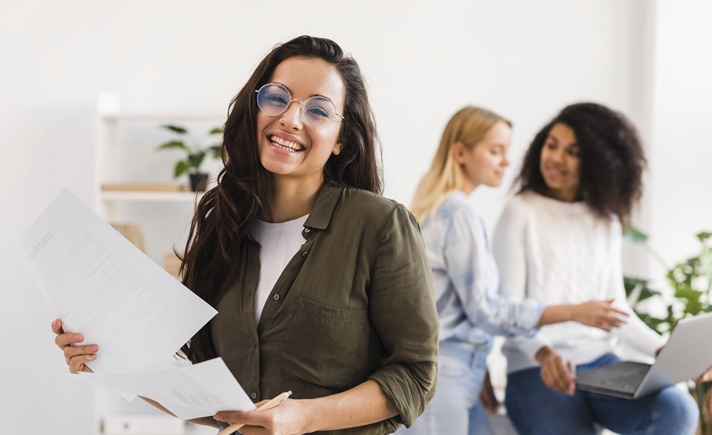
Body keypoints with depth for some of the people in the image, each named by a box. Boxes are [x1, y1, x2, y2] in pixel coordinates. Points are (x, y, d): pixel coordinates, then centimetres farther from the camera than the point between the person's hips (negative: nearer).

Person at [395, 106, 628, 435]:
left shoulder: (437, 207, 15)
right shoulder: (459, 213, -13)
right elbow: (485, 310, -15)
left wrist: (481, 374, 16)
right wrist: (574, 312, -17)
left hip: (460, 374, 9)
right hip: (440, 379, -9)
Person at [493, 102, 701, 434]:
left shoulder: (607, 221, 13)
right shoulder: (521, 214, -3)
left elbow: (615, 306, 15)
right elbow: (508, 307, -8)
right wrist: (545, 353, -26)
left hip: (601, 363, 5)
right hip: (536, 369, -4)